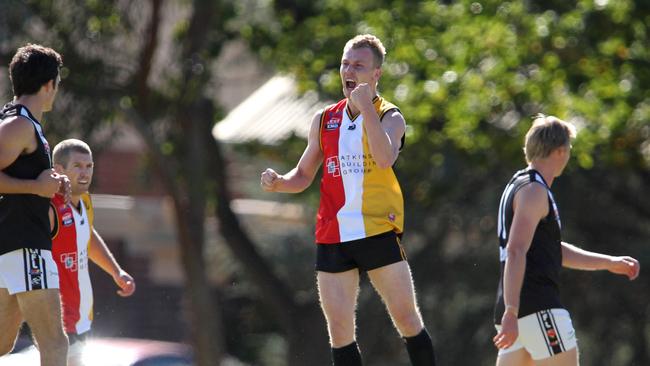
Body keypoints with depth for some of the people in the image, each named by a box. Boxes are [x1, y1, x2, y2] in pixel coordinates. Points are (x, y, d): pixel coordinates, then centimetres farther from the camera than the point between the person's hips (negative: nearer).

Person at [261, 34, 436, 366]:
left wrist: (366, 106, -24)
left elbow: (384, 159, -23)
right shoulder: (324, 120, 11)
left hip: (379, 232, -4)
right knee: (339, 331, 2)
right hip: (332, 236, 4)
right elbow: (303, 175, 18)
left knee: (407, 320, -3)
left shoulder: (390, 117, -2)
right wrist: (278, 183, -3)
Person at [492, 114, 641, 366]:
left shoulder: (519, 186, 23)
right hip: (538, 308, -10)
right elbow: (516, 253, -20)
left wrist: (609, 263, 28)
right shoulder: (534, 191, -9)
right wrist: (511, 312, -27)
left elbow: (556, 251, 30)